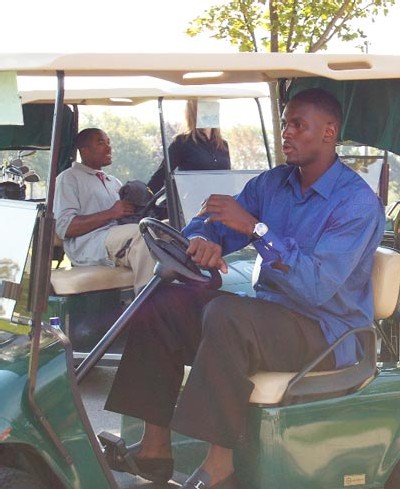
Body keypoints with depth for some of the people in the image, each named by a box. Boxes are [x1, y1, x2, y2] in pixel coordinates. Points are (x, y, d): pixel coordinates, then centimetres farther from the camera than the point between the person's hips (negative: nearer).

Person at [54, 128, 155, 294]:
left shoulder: (113, 182, 31)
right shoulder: (68, 178, 7)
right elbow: (64, 227, -7)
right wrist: (110, 213, -14)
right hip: (88, 247, -7)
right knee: (141, 232, -33)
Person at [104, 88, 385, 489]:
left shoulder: (358, 202, -15)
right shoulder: (272, 183, 8)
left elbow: (317, 286, -26)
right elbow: (205, 226, 9)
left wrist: (254, 227, -29)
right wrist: (201, 241, -17)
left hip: (326, 333, -8)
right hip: (269, 314, 8)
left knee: (225, 315, -34)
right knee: (162, 302, -6)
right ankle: (154, 447, -6)